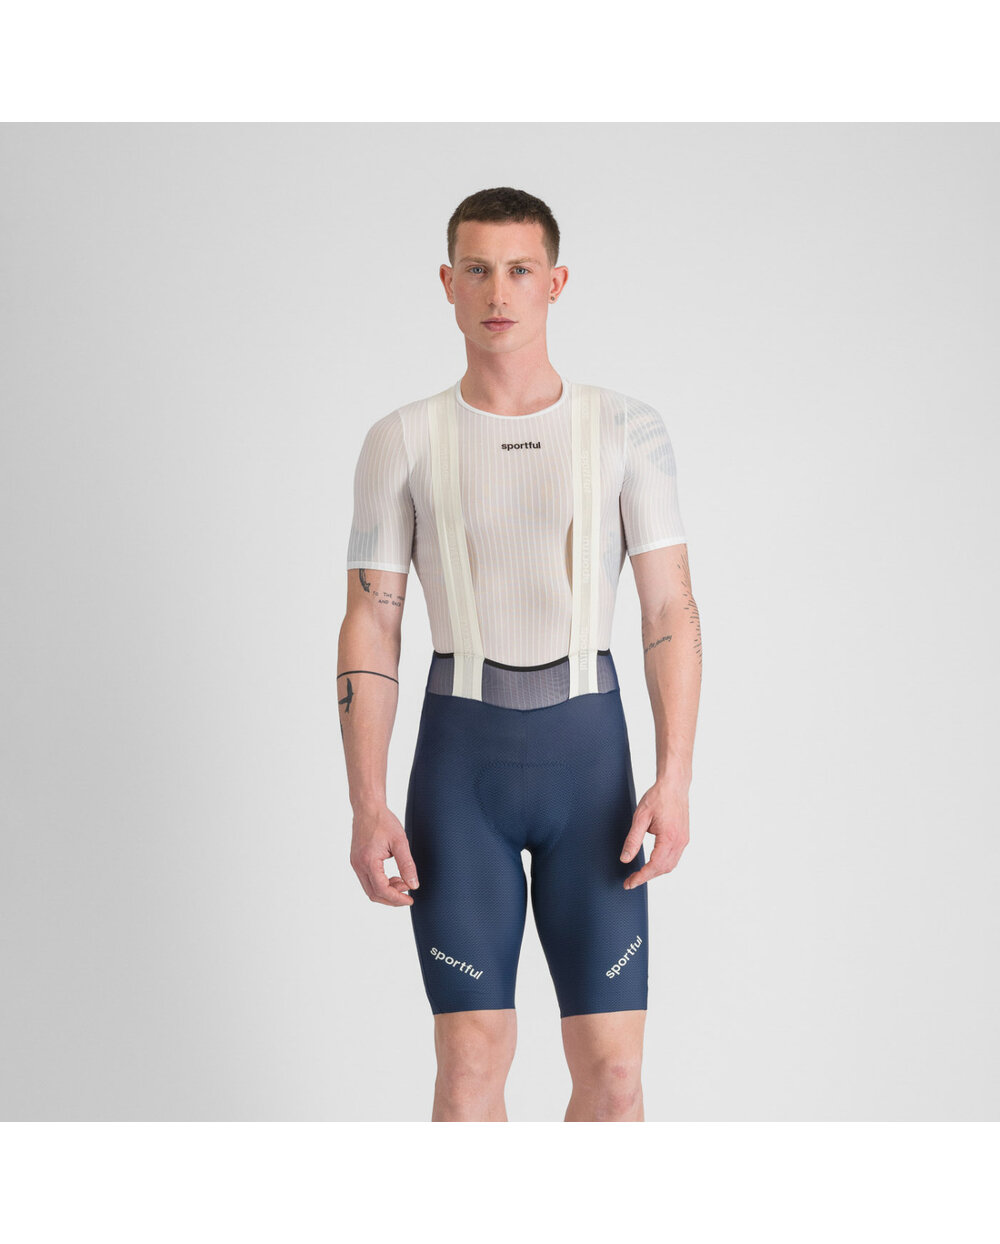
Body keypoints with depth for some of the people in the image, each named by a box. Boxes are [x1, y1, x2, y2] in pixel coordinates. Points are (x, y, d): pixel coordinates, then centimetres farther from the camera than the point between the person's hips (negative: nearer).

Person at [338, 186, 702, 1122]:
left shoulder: (627, 429, 1)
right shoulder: (401, 441, 2)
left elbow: (671, 610, -1)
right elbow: (368, 631, 1)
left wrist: (674, 781, -12)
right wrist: (367, 807, -9)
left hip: (588, 756, 0)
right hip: (460, 762, 0)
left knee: (613, 1071, -2)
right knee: (471, 1062, -2)